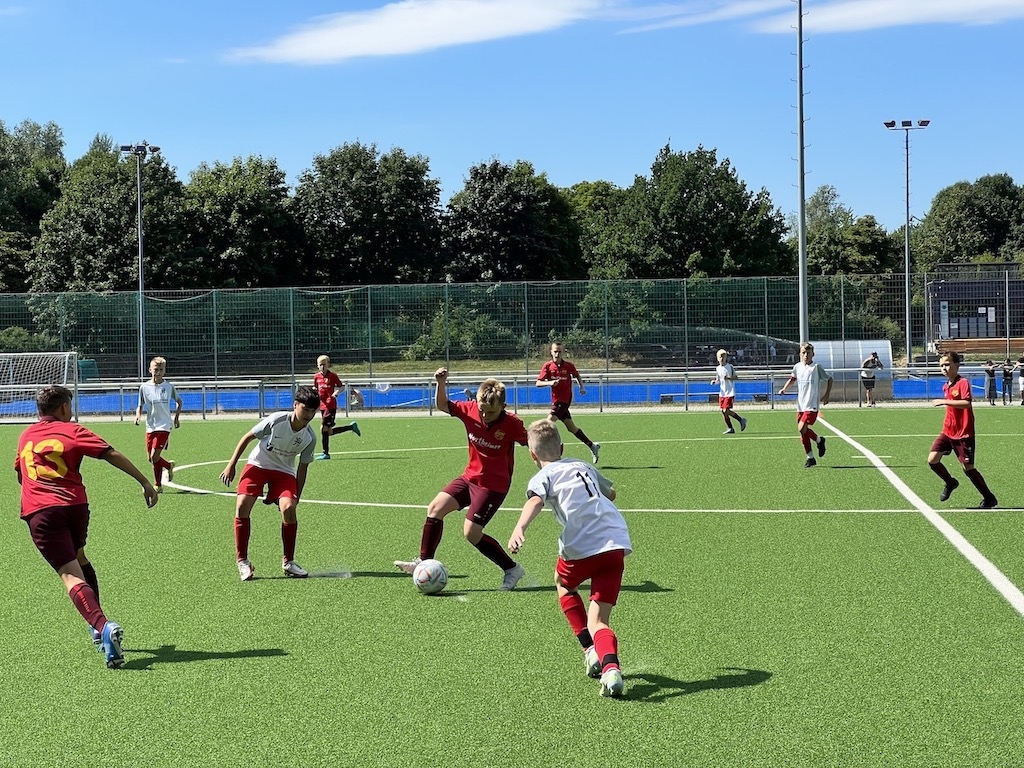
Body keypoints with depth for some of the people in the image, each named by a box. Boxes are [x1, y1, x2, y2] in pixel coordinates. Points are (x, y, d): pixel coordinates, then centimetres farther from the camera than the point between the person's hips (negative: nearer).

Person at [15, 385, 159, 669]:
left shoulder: (25, 437, 19)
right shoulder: (72, 431, 7)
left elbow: (19, 475, 35)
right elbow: (111, 454, -5)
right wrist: (145, 481, -4)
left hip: (39, 512, 0)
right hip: (75, 505, 0)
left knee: (71, 575, -13)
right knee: (79, 558, 29)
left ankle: (101, 625, -36)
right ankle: (99, 625, 28)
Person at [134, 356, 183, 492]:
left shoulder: (169, 386, -1)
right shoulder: (144, 387, 1)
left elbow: (179, 402, 15)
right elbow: (140, 406, 9)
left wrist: (176, 417, 7)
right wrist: (138, 415, -11)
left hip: (164, 426, -3)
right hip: (150, 426, 3)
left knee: (154, 457, -13)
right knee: (151, 459, 6)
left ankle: (158, 485, 6)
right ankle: (169, 466, 33)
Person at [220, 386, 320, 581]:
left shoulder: (310, 437, -11)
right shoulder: (276, 420, -21)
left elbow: (303, 468, 1)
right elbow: (247, 437, -9)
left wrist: (296, 497, 0)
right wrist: (231, 465, -10)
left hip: (284, 472, 2)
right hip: (257, 464, -2)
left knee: (288, 508, -23)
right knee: (242, 506, -21)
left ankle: (288, 562, -5)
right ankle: (242, 561, -7)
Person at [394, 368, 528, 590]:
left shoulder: (511, 424, -21)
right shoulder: (470, 410, -10)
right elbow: (442, 405, 4)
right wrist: (441, 384, -13)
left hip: (493, 485, -6)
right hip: (470, 477, 6)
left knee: (471, 533, -11)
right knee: (435, 508, -2)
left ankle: (512, 569, 5)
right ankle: (425, 562, 9)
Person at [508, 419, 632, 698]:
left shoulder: (543, 477, 9)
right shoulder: (584, 466, 26)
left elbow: (535, 500, -16)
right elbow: (610, 493, 44)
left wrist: (519, 529, -31)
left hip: (582, 547, -4)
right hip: (617, 543, 4)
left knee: (564, 584, 32)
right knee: (598, 622, 4)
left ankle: (591, 650, 25)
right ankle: (610, 667, -27)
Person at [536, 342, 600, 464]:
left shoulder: (568, 365, -6)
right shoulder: (547, 366, -2)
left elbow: (577, 375, 14)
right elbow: (538, 383, -8)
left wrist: (582, 387, 1)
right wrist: (549, 382, -25)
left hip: (564, 400, -4)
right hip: (556, 400, 4)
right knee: (571, 427, 11)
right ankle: (592, 446, 24)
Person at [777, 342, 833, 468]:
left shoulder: (816, 367, -6)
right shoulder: (797, 367, 7)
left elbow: (829, 379, 4)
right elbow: (792, 378, 26)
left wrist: (827, 395, -1)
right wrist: (784, 389, 12)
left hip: (812, 405, -5)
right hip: (800, 405, 5)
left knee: (802, 428, -19)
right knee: (803, 433, 5)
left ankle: (819, 440, 7)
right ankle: (810, 458, 17)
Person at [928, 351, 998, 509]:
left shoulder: (963, 383, -14)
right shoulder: (946, 386, 10)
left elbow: (966, 403, -30)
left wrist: (944, 401, -32)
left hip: (963, 433, -7)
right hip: (948, 431, 7)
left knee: (968, 468, -4)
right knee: (932, 460, -4)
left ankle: (989, 498, 11)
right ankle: (950, 483, 22)